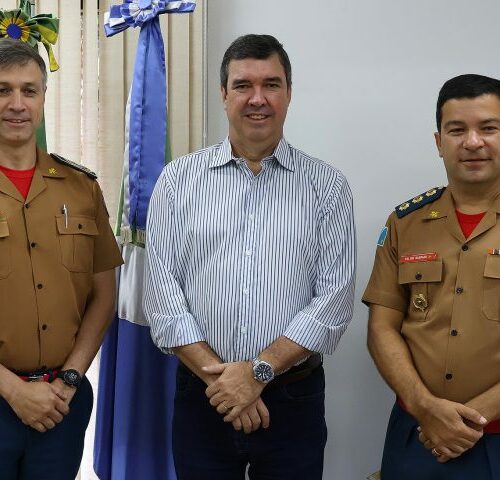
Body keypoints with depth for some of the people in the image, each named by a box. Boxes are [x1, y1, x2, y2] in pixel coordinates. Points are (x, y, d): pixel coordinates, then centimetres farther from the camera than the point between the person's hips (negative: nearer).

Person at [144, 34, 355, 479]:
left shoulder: (327, 186, 0)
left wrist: (259, 370, -14)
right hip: (201, 395, 1)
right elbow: (161, 292, -3)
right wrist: (218, 375, -11)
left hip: (294, 398, 0)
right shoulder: (178, 179, 2)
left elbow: (334, 299, -7)